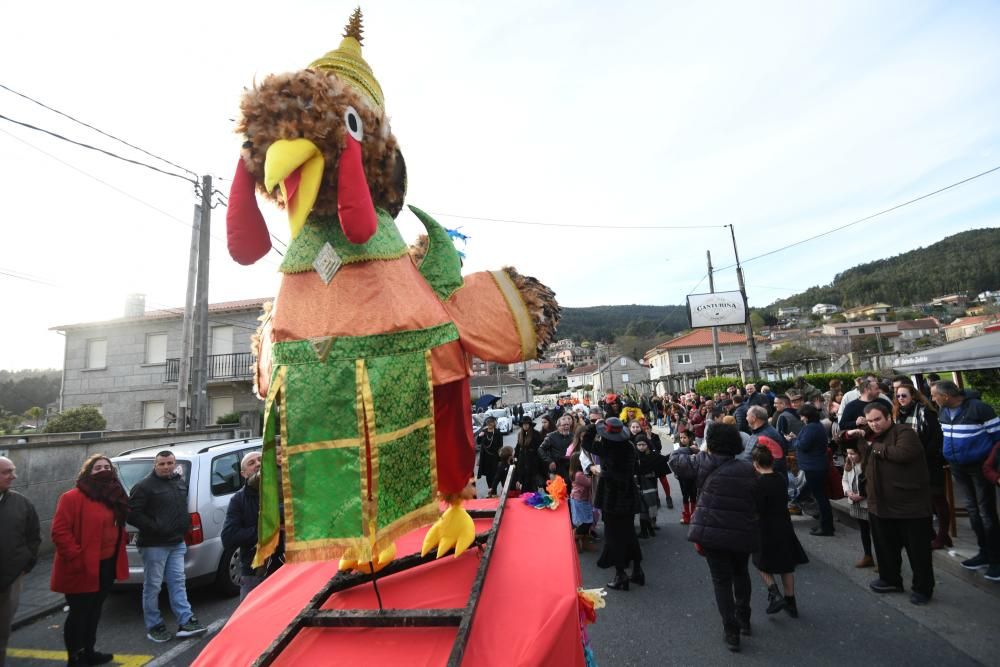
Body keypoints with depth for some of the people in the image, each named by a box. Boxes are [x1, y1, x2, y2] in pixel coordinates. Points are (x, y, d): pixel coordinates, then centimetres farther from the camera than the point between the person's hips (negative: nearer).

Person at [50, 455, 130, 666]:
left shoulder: (115, 497, 10)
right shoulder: (72, 498, -15)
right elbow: (59, 532, -18)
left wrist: (125, 538, 7)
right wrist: (76, 558, -22)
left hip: (107, 565, 8)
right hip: (82, 569, -8)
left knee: (94, 611, 19)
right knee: (79, 613, 5)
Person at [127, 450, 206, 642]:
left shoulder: (181, 482, 11)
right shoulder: (144, 486, -11)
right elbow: (132, 514, -15)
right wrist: (155, 527, -19)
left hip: (177, 543, 6)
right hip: (154, 545, -6)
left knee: (178, 582, 8)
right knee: (153, 586, 5)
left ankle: (186, 622, 12)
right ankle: (154, 626, 19)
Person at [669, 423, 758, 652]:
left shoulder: (706, 462, -9)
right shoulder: (748, 469, 6)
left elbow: (676, 460, 1)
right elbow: (756, 501, 13)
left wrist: (689, 450, 20)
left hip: (713, 531, -5)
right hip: (743, 532, 5)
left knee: (722, 579, 7)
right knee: (741, 573, 27)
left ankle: (731, 632, 10)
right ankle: (744, 619, 41)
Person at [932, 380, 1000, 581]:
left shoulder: (978, 408, -19)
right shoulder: (942, 411, 2)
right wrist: (949, 458, 14)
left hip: (980, 466, -6)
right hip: (958, 467, 6)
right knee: (972, 509, 14)